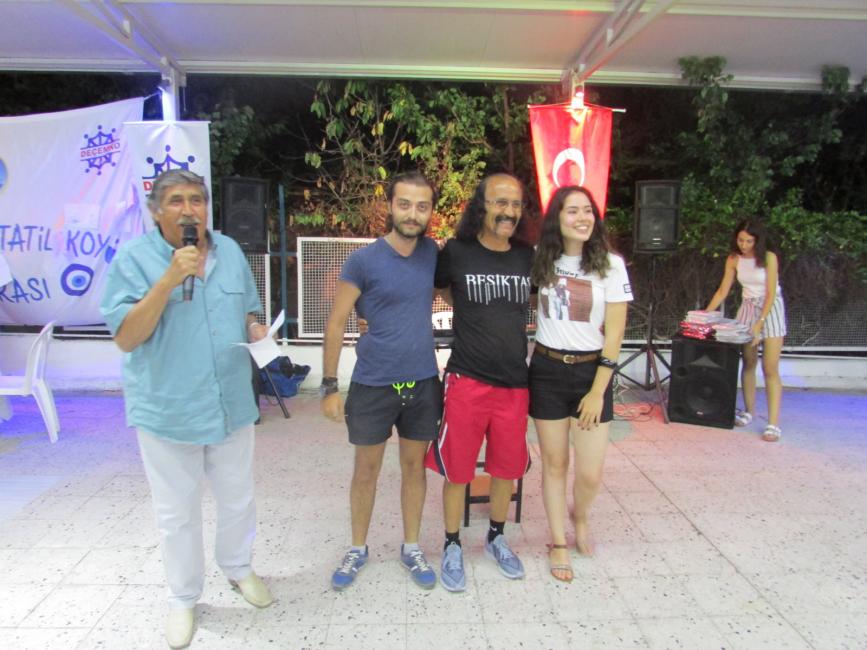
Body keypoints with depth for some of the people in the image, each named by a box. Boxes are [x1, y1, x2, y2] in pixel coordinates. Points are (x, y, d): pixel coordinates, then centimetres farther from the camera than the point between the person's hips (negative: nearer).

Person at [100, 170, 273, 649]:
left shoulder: (230, 251, 2)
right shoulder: (133, 258, -11)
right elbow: (126, 337, -18)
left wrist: (255, 331, -9)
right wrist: (170, 278, -27)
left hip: (231, 404, 4)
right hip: (167, 410, -3)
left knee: (238, 499, 19)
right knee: (177, 513, 13)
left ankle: (238, 568, 45)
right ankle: (183, 598, 36)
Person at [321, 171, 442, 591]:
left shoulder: (432, 253, 1)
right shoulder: (364, 261, -11)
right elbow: (336, 324, -8)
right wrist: (329, 387, -10)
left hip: (423, 383, 3)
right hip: (372, 385, -3)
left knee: (414, 465, 14)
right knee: (366, 469, 12)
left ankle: (411, 548, 32)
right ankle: (358, 549, 31)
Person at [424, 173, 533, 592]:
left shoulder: (529, 257, 3)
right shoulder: (456, 252, -6)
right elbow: (440, 290, 11)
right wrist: (474, 318, 5)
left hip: (514, 383, 3)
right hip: (467, 380, -3)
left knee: (506, 468, 15)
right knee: (457, 470, 6)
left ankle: (496, 539, 38)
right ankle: (452, 547, 27)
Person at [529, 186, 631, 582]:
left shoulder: (610, 264, -6)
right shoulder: (541, 259, 1)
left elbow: (614, 333, -6)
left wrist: (598, 390, -8)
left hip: (590, 371, -1)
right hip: (547, 370, 2)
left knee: (590, 473, 0)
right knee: (554, 463, 9)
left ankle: (579, 518, 34)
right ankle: (558, 544, 27)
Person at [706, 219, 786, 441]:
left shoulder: (769, 258, -15)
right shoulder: (733, 259, -2)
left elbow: (770, 294, -18)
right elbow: (722, 291, 3)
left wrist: (759, 324, -24)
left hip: (770, 309, -4)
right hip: (747, 308, 4)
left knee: (770, 369, -9)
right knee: (748, 363, 9)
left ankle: (773, 424, -10)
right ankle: (749, 411, 23)